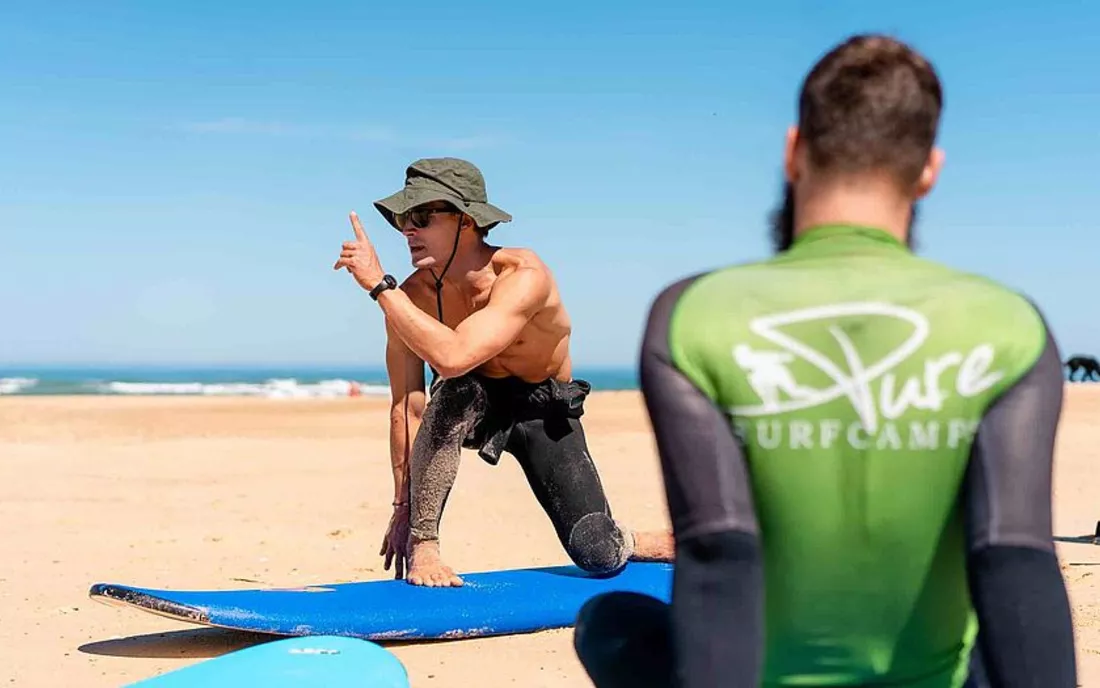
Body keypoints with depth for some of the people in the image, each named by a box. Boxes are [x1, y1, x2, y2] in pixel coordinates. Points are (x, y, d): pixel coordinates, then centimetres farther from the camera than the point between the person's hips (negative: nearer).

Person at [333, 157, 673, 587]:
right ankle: (422, 544, -23)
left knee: (598, 556, -13)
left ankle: (636, 543, 25)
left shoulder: (523, 276, -32)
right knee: (455, 391, -37)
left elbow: (452, 356, -48)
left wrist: (378, 284, -45)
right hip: (476, 404, 2)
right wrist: (403, 507, -15)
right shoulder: (411, 297, -19)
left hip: (547, 411, -2)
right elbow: (407, 407, -14)